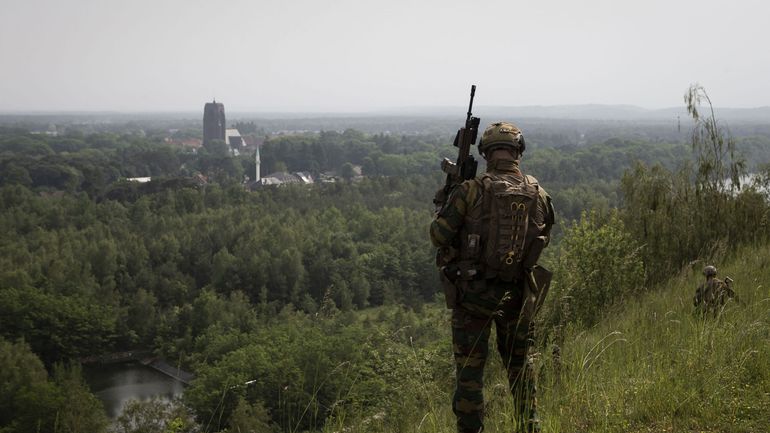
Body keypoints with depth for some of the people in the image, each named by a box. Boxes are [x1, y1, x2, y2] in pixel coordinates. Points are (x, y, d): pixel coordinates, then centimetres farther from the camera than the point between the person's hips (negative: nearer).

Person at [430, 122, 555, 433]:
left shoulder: (471, 191, -12)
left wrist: (446, 204, 11)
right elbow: (543, 239, 14)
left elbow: (438, 235, -8)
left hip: (473, 292, -3)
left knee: (470, 369, 4)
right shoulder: (539, 195, 0)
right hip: (517, 294, 4)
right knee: (520, 363, 21)